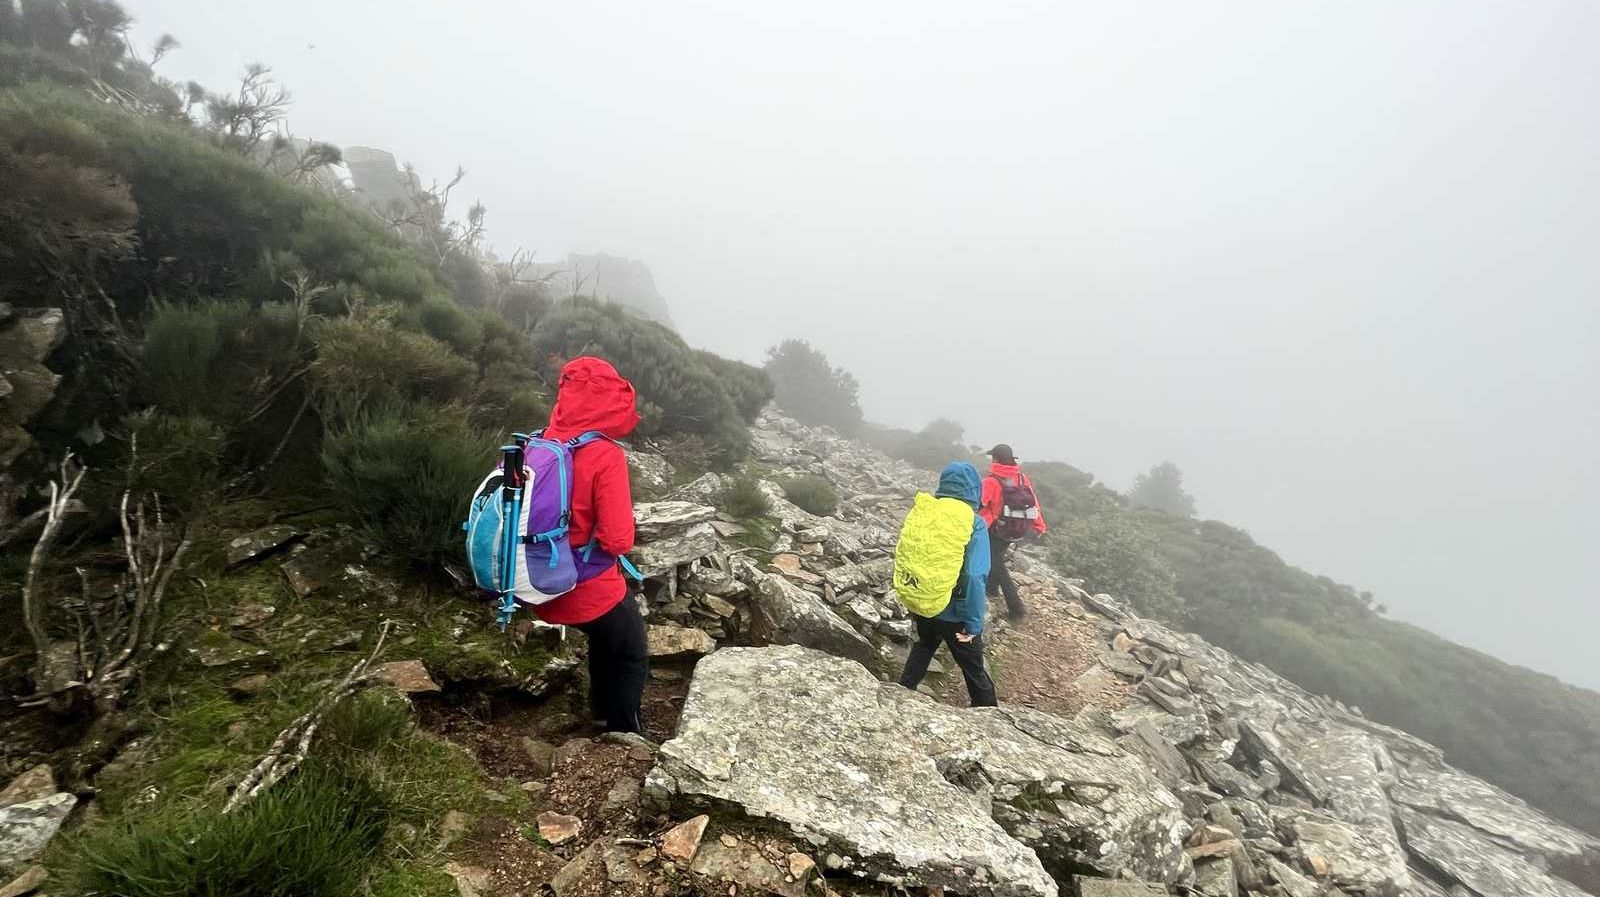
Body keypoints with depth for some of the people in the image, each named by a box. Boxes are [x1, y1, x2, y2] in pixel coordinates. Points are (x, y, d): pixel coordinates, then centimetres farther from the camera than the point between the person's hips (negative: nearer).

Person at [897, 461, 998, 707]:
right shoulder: (974, 525, -20)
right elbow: (974, 577, -26)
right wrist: (974, 623, -17)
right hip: (954, 615, -4)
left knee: (924, 646, 32)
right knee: (974, 669, 17)